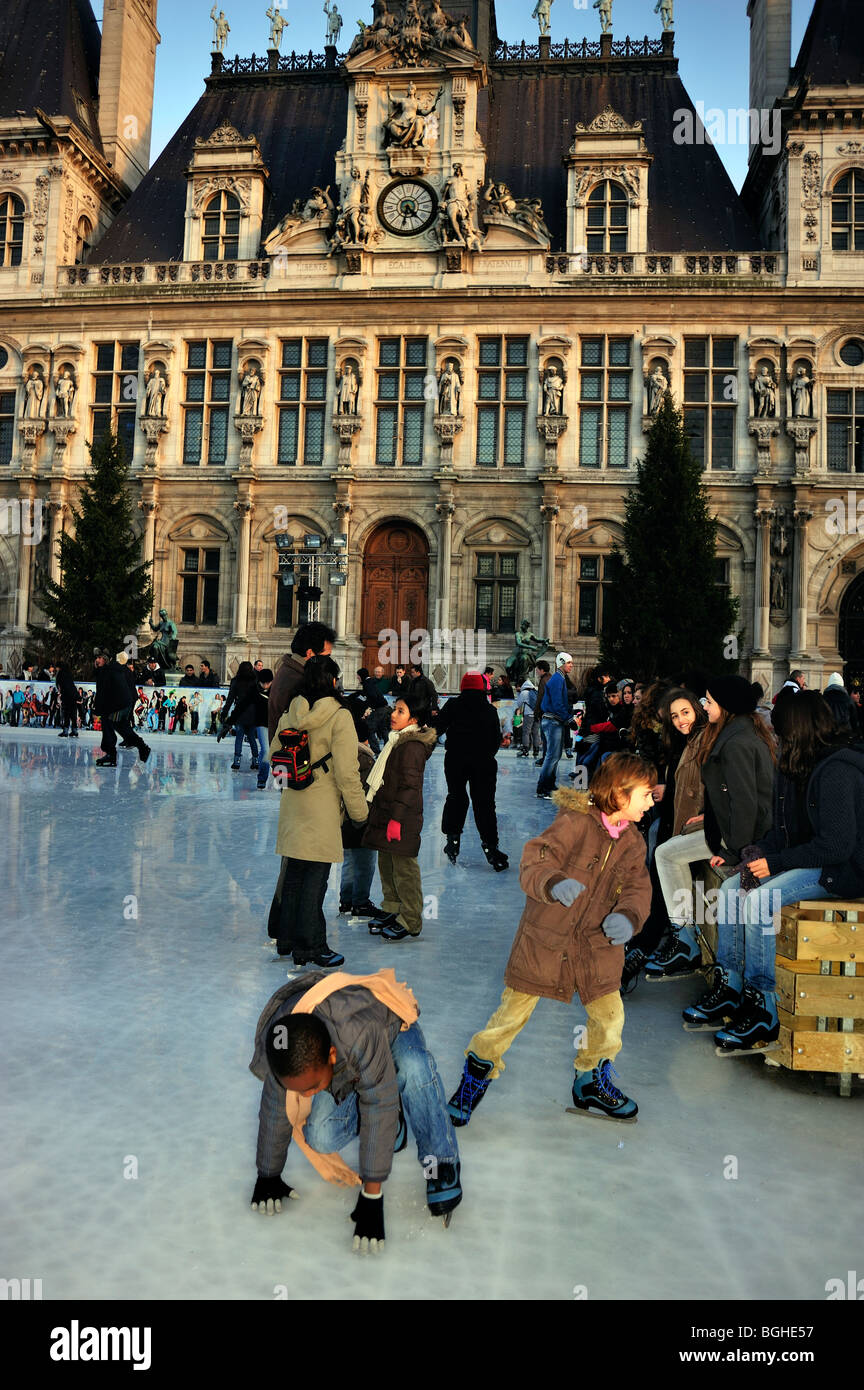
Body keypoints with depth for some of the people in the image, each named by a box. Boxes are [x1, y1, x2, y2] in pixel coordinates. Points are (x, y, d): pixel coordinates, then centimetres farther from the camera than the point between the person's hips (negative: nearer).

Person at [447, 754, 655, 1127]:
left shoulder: (632, 844, 5)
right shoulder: (574, 823, -18)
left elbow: (637, 889, 1)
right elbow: (534, 862, -25)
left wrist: (627, 917, -21)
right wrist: (553, 883, -47)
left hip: (597, 946, 6)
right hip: (545, 940, -5)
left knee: (609, 1015, 8)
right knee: (512, 1012, 2)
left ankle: (591, 1084, 34)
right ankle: (476, 1074, 24)